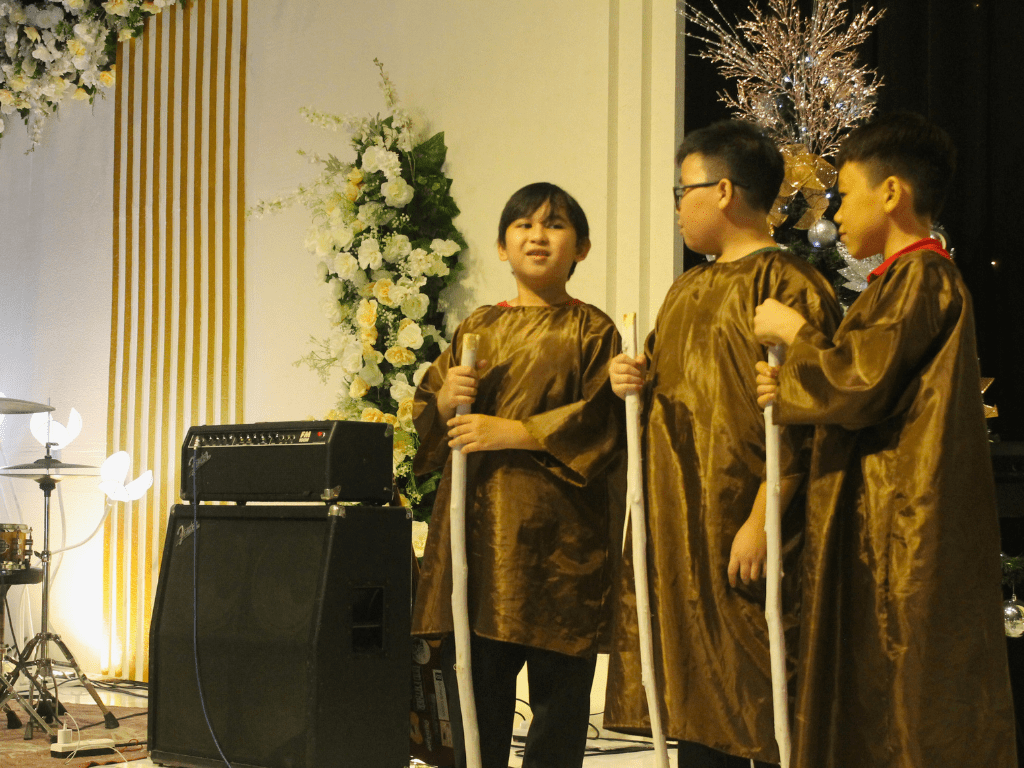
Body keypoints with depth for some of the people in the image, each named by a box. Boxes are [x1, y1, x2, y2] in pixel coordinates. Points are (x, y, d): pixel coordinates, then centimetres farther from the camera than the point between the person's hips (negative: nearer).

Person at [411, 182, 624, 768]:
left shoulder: (592, 330, 3)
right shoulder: (478, 328, 18)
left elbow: (602, 424, -9)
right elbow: (425, 423, 18)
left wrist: (512, 434, -13)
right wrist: (445, 402, -5)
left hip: (555, 537, -4)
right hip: (476, 524, 4)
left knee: (558, 690, -2)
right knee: (475, 692, 4)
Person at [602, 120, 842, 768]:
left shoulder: (787, 284, -11)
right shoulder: (690, 288, 18)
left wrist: (762, 520, -23)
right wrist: (638, 382, 4)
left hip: (738, 531, -9)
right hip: (677, 527, 9)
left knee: (757, 704, -4)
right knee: (696, 698, 11)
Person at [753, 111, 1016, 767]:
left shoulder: (919, 277, -14)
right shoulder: (911, 277, 18)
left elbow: (861, 387, -19)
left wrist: (794, 333, -4)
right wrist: (791, 392, 5)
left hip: (905, 534, -10)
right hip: (882, 524, 10)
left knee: (907, 710, -6)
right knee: (873, 708, 12)